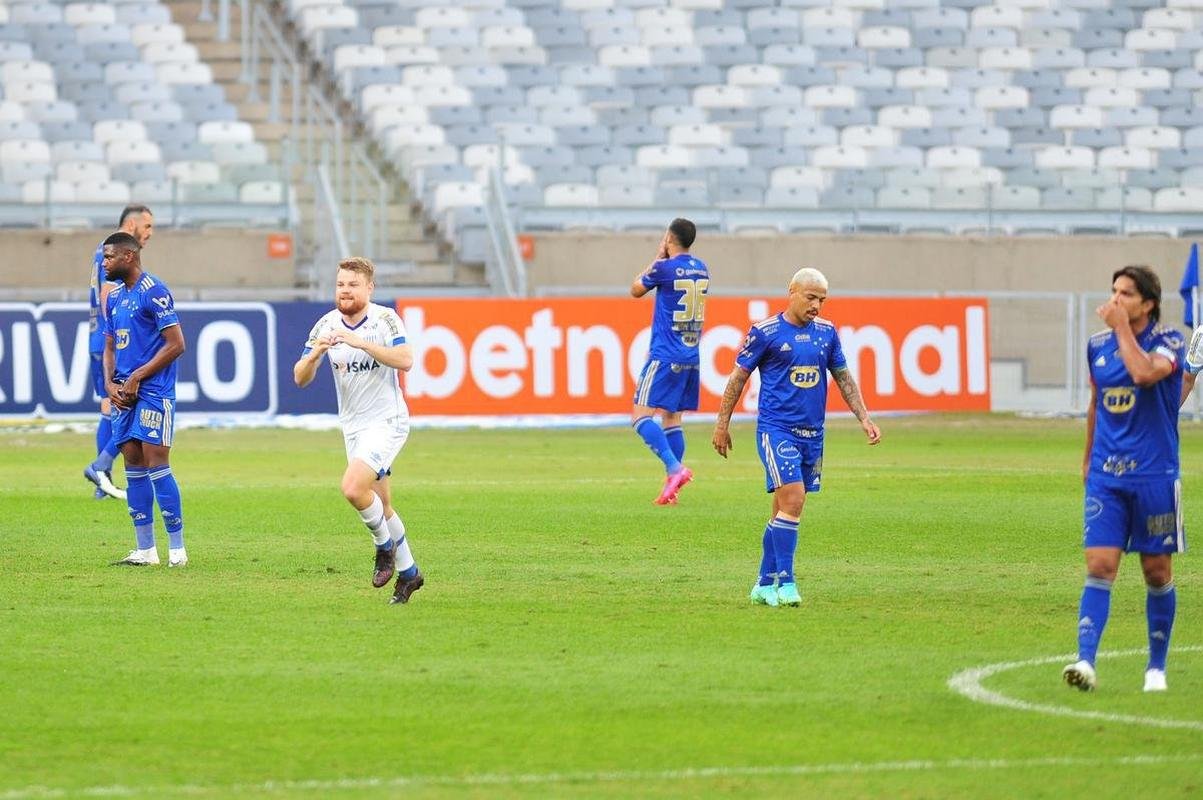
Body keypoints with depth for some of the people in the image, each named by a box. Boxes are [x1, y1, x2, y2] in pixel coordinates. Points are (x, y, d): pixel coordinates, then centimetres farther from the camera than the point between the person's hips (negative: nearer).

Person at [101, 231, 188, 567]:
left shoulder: (154, 292, -10)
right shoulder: (114, 297, 15)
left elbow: (176, 344, -13)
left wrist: (136, 378, -13)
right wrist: (110, 383, 3)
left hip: (153, 392, -8)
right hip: (125, 393, 8)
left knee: (155, 462, -11)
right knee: (133, 464, 6)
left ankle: (177, 548, -6)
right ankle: (145, 549, 10)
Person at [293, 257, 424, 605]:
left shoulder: (385, 318, -12)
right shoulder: (326, 325, 2)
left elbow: (405, 360, -27)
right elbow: (300, 378, 0)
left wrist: (361, 342, -33)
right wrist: (314, 355, -22)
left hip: (387, 421, -6)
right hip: (353, 427, 6)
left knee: (353, 488, -24)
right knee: (381, 506, 12)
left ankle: (385, 546, 1)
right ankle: (408, 572, 27)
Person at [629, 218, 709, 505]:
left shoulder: (665, 268, -12)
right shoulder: (701, 269, 9)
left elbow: (636, 290, 6)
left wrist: (658, 257, 15)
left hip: (665, 355, -8)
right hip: (691, 356, 8)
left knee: (641, 416, -9)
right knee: (671, 417, 13)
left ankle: (675, 468, -25)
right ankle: (671, 487, 8)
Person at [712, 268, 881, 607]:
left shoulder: (826, 332, 9)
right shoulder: (766, 332, -6)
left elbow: (843, 378, 18)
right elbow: (738, 376, 1)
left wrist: (864, 418, 10)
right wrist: (722, 423, 2)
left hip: (812, 434, 5)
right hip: (776, 429, -5)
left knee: (785, 509, 8)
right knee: (792, 500, -18)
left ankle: (765, 585, 16)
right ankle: (785, 582, -15)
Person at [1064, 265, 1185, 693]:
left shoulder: (1168, 340, -7)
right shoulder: (1097, 345, 8)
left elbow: (1145, 373, -29)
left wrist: (1122, 327, -18)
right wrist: (1088, 457, 27)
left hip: (1154, 476, -3)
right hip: (1105, 475, 3)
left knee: (1157, 572, 6)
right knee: (1099, 566, -10)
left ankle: (1156, 667, 19)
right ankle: (1086, 661, -19)